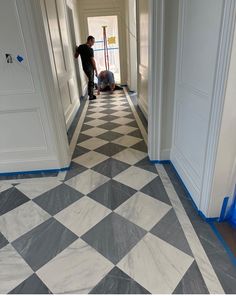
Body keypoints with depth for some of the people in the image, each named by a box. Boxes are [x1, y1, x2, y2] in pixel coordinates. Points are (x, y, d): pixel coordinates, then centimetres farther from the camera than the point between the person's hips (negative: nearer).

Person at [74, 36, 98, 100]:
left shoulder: (80, 47, 3)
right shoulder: (90, 49, -18)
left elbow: (76, 56, 7)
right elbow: (92, 61, -18)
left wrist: (77, 49, 22)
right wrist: (96, 70, -12)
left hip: (84, 67, 7)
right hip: (89, 67, -7)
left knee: (90, 80, 22)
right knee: (91, 82, 5)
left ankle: (90, 94, 29)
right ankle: (91, 96, 12)